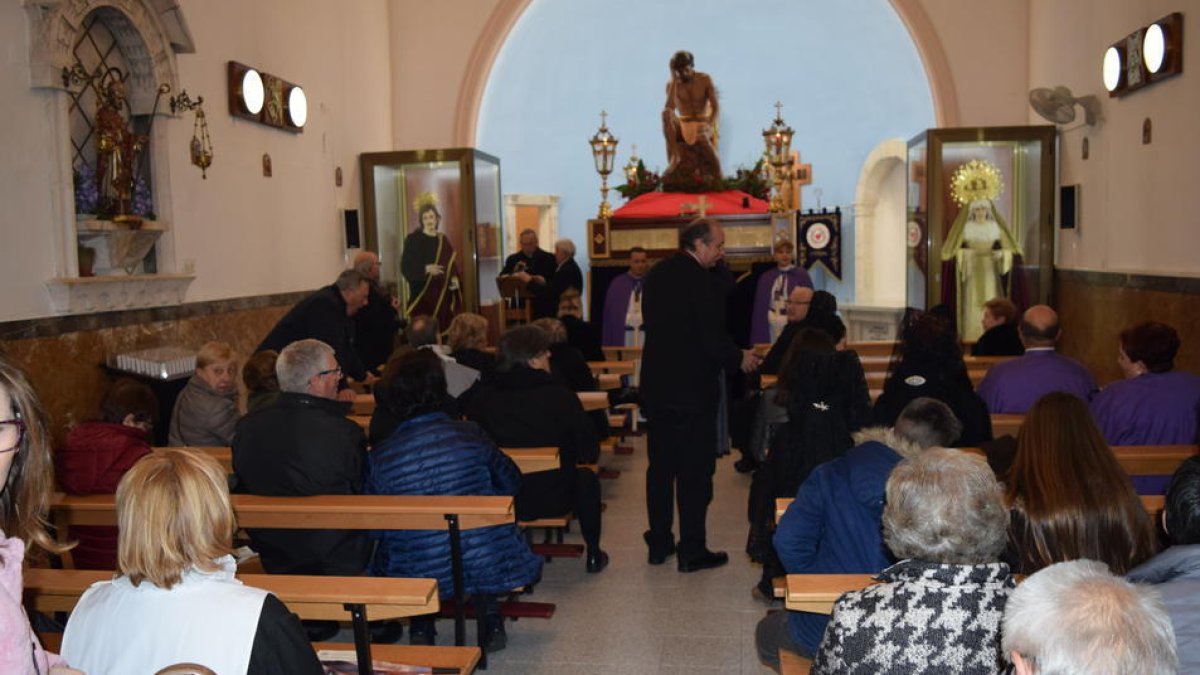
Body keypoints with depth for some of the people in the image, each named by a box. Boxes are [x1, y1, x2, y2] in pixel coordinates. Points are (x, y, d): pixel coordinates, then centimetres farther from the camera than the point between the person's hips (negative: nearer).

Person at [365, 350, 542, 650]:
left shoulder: (379, 456, -9)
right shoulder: (469, 435, -8)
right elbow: (511, 484, 7)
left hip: (416, 576, 1)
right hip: (488, 568, -1)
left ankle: (421, 626, 25)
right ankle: (490, 617, 27)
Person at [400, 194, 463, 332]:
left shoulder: (444, 240, 10)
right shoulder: (412, 239, -4)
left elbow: (453, 265, 13)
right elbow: (406, 267, -9)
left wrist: (455, 279, -7)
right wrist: (426, 269, -23)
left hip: (443, 294, 5)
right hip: (422, 294, -5)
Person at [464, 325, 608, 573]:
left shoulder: (484, 396, -9)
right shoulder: (560, 396, -16)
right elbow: (590, 452, -9)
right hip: (553, 499, -3)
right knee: (587, 479, 27)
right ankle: (593, 554, 34)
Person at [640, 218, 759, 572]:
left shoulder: (656, 274, 6)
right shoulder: (702, 279, -17)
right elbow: (713, 339, -21)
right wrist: (739, 358, -1)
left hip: (656, 386, 7)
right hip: (693, 389, -7)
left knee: (660, 466, 15)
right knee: (695, 471, 3)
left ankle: (659, 543, 25)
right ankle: (692, 550, 10)